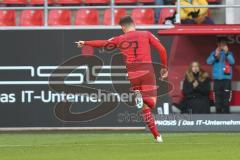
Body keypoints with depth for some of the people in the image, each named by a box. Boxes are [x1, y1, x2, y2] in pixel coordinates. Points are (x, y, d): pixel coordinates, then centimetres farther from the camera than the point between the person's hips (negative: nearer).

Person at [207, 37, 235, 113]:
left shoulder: (229, 53, 7)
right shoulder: (214, 53, 10)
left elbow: (232, 62, -9)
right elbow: (208, 62, -3)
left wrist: (227, 53, -23)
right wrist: (215, 56, -19)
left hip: (226, 79, -2)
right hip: (217, 79, 2)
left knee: (226, 101, -9)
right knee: (218, 101, 2)